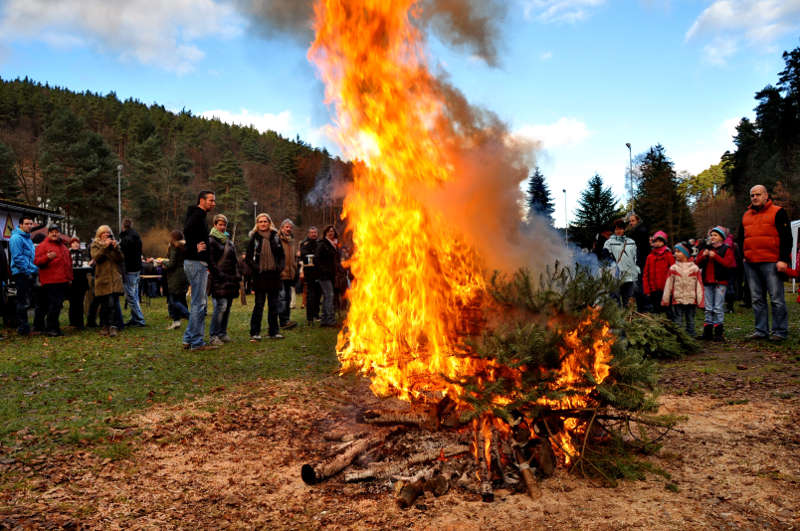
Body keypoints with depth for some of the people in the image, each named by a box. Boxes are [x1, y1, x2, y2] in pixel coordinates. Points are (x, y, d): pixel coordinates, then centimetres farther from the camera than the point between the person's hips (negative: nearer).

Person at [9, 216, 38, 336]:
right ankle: (22, 327, -1)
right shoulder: (16, 238, -11)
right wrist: (27, 272, -17)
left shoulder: (28, 238, 19)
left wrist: (35, 271, 17)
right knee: (23, 302, -6)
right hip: (21, 274, -9)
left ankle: (23, 326, 24)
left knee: (28, 301, 14)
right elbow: (18, 258, -17)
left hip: (30, 274, 9)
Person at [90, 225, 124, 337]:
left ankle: (113, 326, -12)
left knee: (113, 304, -10)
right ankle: (104, 326, 16)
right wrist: (105, 246, -17)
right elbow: (96, 257, -10)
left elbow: (121, 259, 3)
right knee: (104, 304, 3)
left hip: (115, 279, 1)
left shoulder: (115, 244, 15)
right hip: (102, 278, -1)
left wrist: (116, 248, -11)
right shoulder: (95, 245, 10)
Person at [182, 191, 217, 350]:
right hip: (196, 263, -11)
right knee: (199, 303, -7)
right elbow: (186, 231, -29)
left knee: (200, 302, 15)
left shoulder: (200, 215, 20)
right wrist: (195, 249, -20)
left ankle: (189, 339, 20)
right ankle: (196, 342, -2)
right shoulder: (198, 214, -11)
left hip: (198, 263, 11)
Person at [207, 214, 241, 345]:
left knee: (228, 306, 7)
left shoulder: (229, 240, 21)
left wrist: (238, 274, 14)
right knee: (221, 305, -14)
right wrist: (219, 275, -16)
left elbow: (234, 259, 24)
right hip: (219, 280, -7)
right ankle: (213, 336, -7)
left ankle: (223, 333, 16)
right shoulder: (211, 240, -2)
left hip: (230, 279, 7)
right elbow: (210, 261, -10)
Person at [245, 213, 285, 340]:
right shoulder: (254, 238, 1)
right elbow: (248, 258, 0)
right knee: (259, 305, -2)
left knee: (273, 305, 8)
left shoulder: (275, 237, 9)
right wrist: (256, 268, -12)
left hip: (274, 275, 3)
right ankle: (255, 333, 5)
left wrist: (280, 267, -3)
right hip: (260, 276, -3)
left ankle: (274, 332, 16)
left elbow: (282, 255, 13)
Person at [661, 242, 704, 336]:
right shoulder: (673, 268, 2)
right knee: (677, 322, 2)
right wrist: (665, 300, 3)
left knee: (690, 321, 10)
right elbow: (668, 285, 4)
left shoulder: (694, 268, 1)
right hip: (677, 300, 0)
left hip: (691, 300, 0)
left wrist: (700, 300, 1)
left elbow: (699, 285, 3)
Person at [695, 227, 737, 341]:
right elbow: (697, 263, 9)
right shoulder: (706, 249, 14)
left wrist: (715, 256, -17)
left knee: (718, 308, -4)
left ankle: (718, 332, 2)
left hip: (720, 282, -5)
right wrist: (703, 256, -8)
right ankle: (707, 332, 12)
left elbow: (728, 263, -14)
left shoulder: (726, 250, 0)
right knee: (708, 308, 8)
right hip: (707, 282, 5)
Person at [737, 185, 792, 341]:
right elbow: (741, 239, 27)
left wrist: (783, 259, -11)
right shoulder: (746, 216, 19)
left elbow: (786, 238, -4)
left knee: (777, 299, -3)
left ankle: (780, 331, 4)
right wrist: (743, 256, 15)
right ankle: (761, 330, 15)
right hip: (750, 264, 6)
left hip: (771, 263, -6)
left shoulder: (778, 212, 1)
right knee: (757, 299, 8)